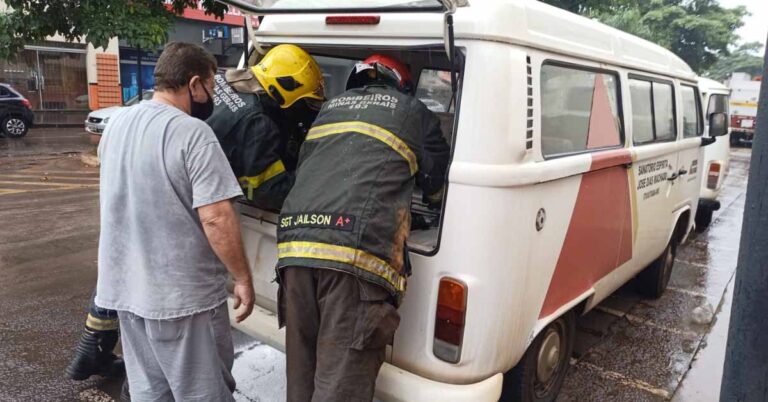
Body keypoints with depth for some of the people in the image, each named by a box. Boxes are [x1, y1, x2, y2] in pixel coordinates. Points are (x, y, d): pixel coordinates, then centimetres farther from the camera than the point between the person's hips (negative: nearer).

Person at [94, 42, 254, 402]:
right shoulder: (192, 132, -19)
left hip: (125, 287, 8)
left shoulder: (117, 124, 6)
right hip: (183, 294, -8)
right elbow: (216, 218, -24)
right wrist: (243, 279, -14)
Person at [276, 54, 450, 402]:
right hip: (357, 253, -5)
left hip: (295, 244, 6)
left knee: (302, 374, 16)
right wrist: (437, 204, 48)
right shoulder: (413, 111, 16)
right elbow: (436, 181, 23)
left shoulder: (331, 107, 29)